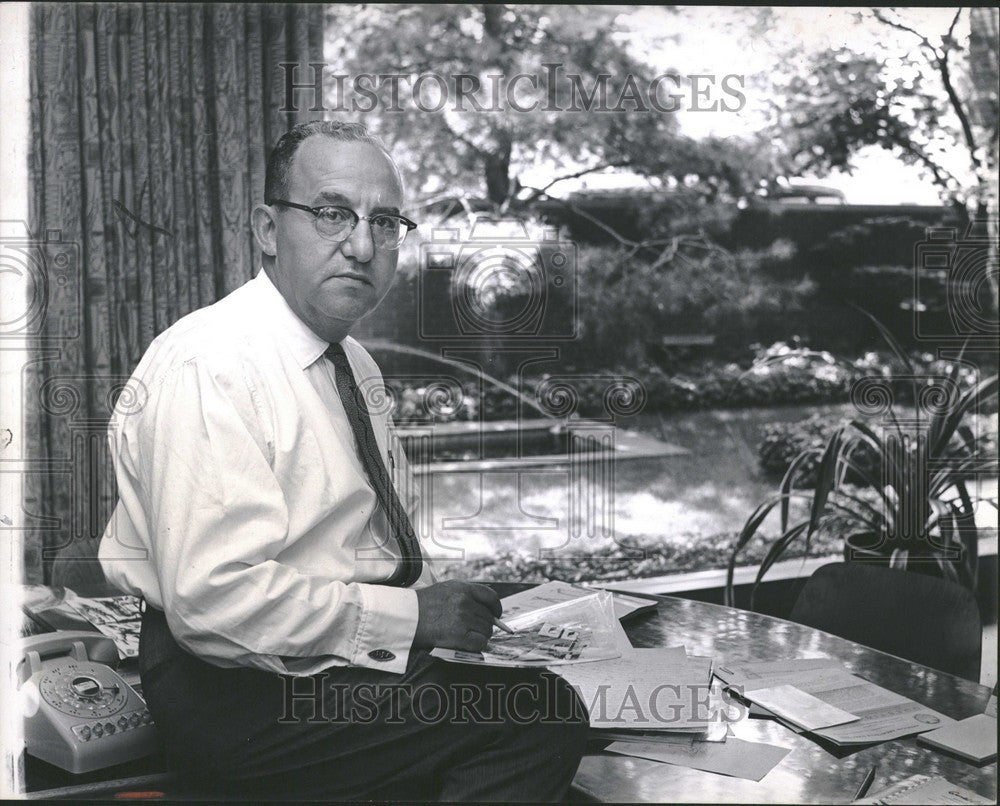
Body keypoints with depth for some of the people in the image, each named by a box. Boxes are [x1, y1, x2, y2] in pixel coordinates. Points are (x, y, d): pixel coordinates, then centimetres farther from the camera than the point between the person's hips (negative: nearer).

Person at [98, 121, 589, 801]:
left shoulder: (355, 362, 13)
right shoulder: (209, 368, -18)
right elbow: (213, 600, -26)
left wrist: (439, 598, 0)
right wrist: (409, 616, -21)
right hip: (238, 691, -9)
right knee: (541, 719, -19)